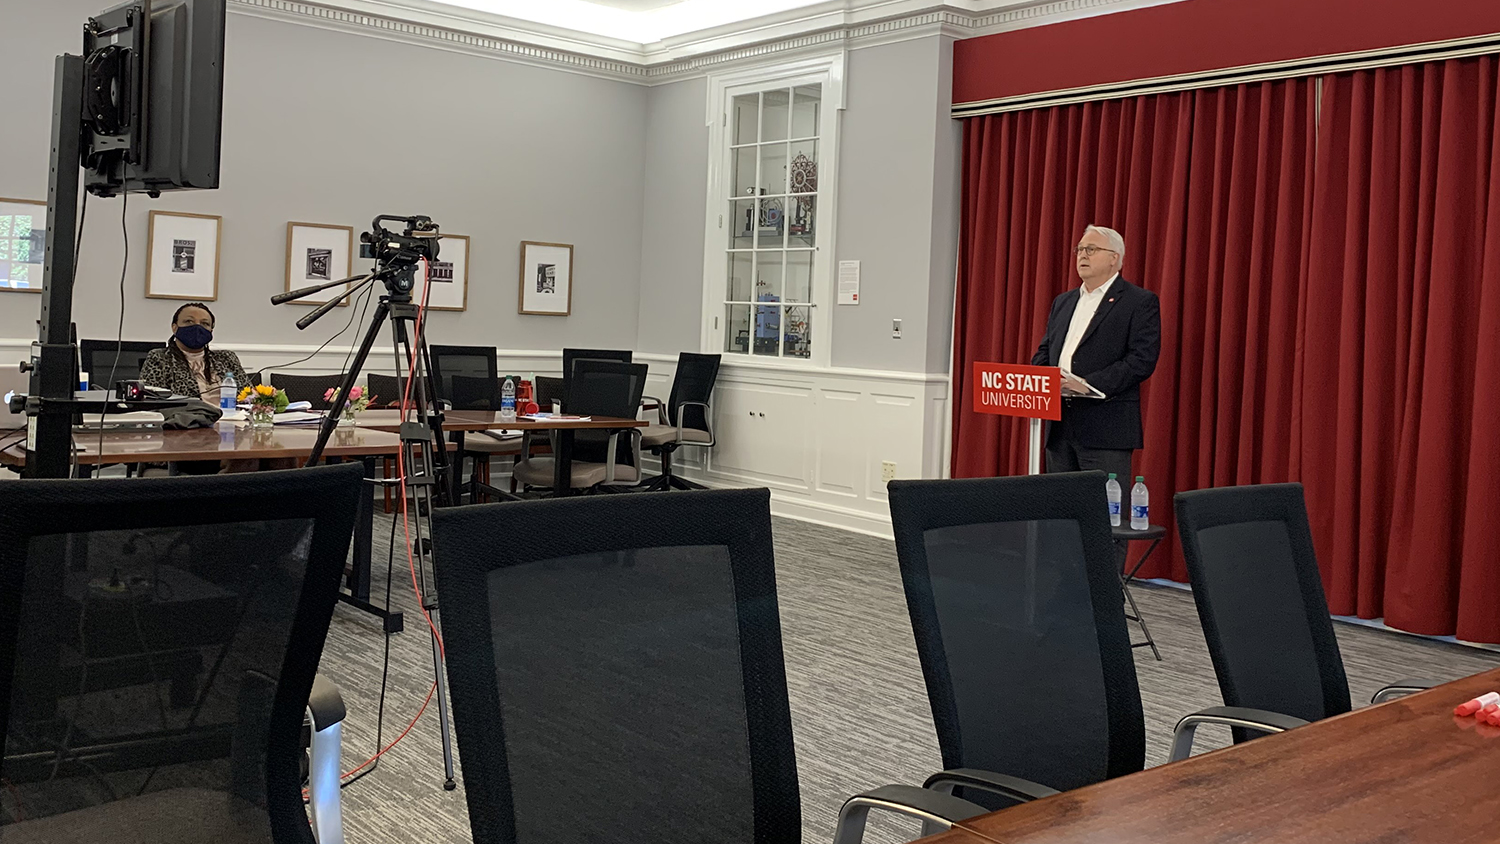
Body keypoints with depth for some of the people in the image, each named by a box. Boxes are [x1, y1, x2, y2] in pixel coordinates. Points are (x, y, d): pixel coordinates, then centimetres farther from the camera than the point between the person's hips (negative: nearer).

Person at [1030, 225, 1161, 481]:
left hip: (1106, 430, -6)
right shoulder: (1063, 302, 21)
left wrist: (1090, 384, -20)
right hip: (1059, 427, 7)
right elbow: (1044, 351, 22)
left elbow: (1143, 360, -11)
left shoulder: (1140, 302, -1)